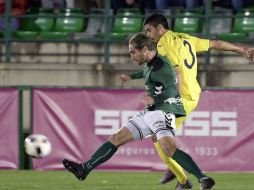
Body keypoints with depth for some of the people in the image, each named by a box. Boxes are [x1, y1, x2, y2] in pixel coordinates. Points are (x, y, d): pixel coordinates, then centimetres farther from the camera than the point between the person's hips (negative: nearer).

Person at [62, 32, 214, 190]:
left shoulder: (161, 66, -13)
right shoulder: (149, 66, 16)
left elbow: (172, 91, -22)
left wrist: (154, 100, -33)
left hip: (162, 112, -10)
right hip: (149, 113, 10)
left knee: (168, 148, -31)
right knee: (116, 138, 9)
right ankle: (85, 169, 14)